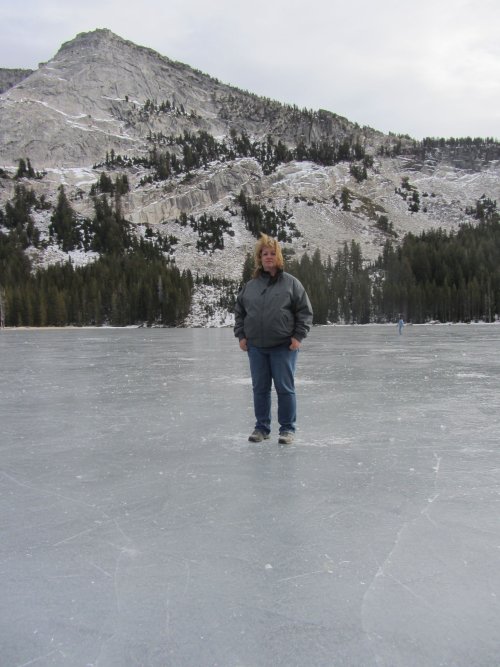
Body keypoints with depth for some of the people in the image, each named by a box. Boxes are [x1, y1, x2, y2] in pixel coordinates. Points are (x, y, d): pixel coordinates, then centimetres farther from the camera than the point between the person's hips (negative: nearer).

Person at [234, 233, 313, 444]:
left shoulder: (291, 283, 0)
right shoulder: (250, 286, 9)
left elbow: (305, 311, -1)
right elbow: (239, 311, 16)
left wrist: (298, 336, -8)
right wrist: (241, 335, 7)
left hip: (284, 347, -3)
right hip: (256, 347, 4)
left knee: (285, 388, 1)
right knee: (260, 388, 10)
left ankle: (288, 428, 13)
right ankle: (261, 427, 23)